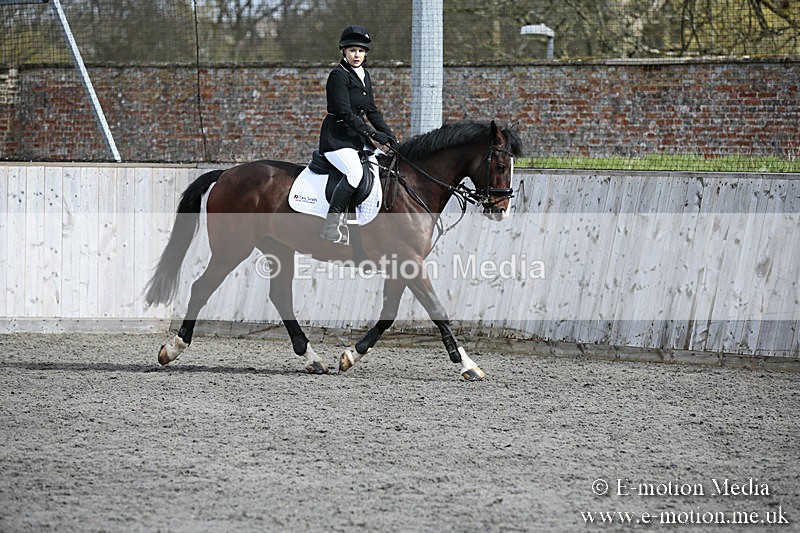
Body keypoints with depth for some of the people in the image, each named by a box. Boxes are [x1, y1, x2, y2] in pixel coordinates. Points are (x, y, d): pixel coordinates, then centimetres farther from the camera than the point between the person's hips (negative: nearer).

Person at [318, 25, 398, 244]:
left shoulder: (364, 75, 15)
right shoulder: (338, 76, -11)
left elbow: (371, 110, 18)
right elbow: (345, 113, -18)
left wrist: (389, 135, 6)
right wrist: (372, 133, -20)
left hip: (358, 138, 9)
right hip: (337, 138, -9)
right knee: (355, 172, -31)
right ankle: (331, 225, -29)